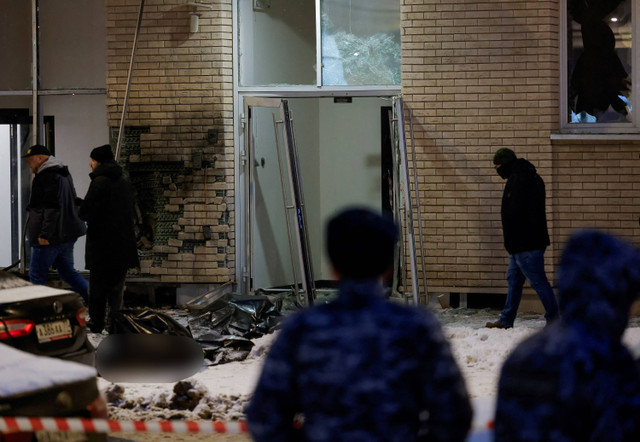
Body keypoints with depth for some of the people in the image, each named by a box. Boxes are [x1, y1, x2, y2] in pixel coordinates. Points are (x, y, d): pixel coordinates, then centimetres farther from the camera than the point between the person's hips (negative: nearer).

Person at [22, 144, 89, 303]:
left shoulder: (47, 176, -15)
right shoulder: (63, 173, 17)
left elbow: (51, 207, -23)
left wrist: (44, 234, -25)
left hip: (51, 237, -10)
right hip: (68, 234, 10)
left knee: (36, 274, 0)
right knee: (68, 272, 15)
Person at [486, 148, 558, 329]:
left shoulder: (517, 180, -15)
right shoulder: (532, 178, 18)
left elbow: (513, 214, -21)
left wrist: (509, 241, -14)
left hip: (525, 243, -11)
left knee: (538, 282, -7)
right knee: (514, 280, 15)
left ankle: (554, 320, -4)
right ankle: (506, 321, 21)